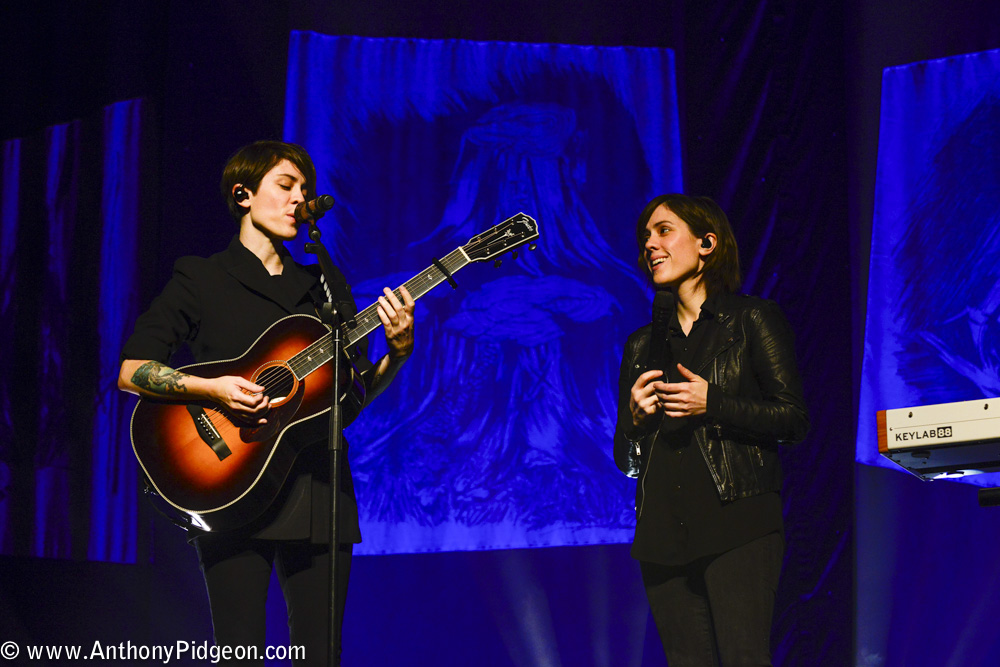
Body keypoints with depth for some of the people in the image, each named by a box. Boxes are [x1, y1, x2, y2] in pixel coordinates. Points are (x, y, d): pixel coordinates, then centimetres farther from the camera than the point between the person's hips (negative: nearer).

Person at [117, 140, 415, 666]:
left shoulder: (326, 288, 19)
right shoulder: (201, 278, 5)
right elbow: (130, 372, -2)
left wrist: (398, 351, -2)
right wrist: (213, 389, -16)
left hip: (317, 486, 4)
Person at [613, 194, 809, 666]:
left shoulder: (753, 319, 7)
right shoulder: (643, 344, 20)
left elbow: (793, 419, -1)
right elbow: (624, 459, 20)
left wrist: (713, 404, -13)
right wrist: (634, 417, -2)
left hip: (737, 522, -5)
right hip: (663, 530, 5)